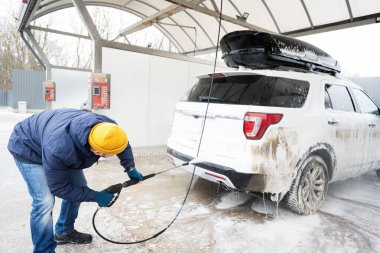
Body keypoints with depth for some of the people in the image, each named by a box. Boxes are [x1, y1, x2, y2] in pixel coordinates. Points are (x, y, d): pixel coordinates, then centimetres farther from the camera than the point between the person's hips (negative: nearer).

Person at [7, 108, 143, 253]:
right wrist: (96, 196, -24)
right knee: (45, 201, -19)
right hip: (28, 149, -6)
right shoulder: (57, 149, -46)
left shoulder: (106, 126, -31)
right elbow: (59, 188, -28)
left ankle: (64, 232, 27)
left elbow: (122, 141, -5)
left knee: (78, 186, 5)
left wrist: (130, 168, -7)